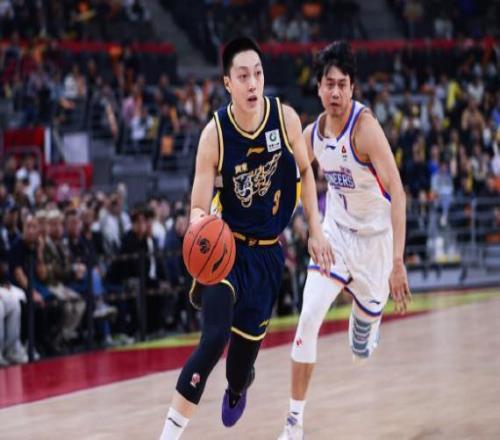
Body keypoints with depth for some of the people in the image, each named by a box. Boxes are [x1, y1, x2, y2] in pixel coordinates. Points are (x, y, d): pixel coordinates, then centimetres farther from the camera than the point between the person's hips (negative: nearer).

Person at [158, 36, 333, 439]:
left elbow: (305, 172, 7)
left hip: (268, 251, 3)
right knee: (215, 338, -22)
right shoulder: (215, 133, -18)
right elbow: (199, 206, -17)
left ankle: (236, 391, 49)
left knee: (248, 339, 12)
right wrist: (199, 222, -41)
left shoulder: (285, 118, -11)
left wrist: (316, 231, 5)